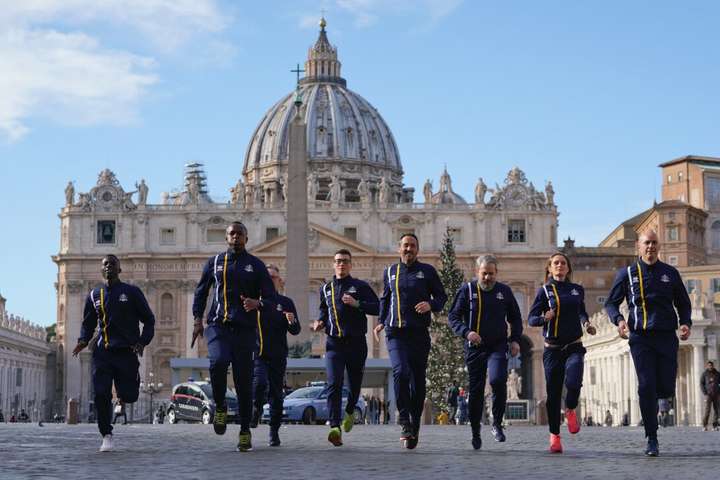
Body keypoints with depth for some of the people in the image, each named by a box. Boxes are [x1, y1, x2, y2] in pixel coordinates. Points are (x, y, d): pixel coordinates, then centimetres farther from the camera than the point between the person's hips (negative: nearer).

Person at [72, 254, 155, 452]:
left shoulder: (132, 292, 3)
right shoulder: (94, 295, 13)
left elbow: (149, 320, 6)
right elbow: (88, 323, 22)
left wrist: (142, 342, -9)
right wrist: (83, 340, 2)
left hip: (126, 351, -2)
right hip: (102, 352, 2)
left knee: (128, 396, -6)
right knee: (101, 394, -13)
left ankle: (124, 389, 33)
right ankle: (107, 436, 1)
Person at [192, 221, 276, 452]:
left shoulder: (256, 265, 8)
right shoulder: (215, 262, 12)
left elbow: (271, 296, 6)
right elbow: (201, 292, 20)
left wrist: (258, 303, -16)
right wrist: (198, 320, 9)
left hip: (245, 329, 0)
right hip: (218, 326, 0)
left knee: (244, 381, 0)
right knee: (218, 362, -28)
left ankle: (245, 432, 10)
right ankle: (220, 407, -2)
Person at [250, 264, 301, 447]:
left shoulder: (285, 303, 7)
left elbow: (295, 331, 5)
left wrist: (292, 322, -17)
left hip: (278, 356, 1)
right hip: (257, 353, -1)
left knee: (276, 394, 3)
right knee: (259, 382, -25)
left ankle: (274, 432, 15)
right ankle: (256, 411, 4)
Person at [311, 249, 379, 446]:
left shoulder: (360, 286, 4)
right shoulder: (326, 288, 15)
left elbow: (377, 307, -3)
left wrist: (357, 304, -15)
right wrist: (320, 322, 10)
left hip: (356, 342, -1)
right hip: (333, 343, 1)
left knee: (355, 383, 11)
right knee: (333, 385, -15)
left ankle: (350, 411, 43)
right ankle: (335, 427, -23)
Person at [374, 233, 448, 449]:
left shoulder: (427, 271, 7)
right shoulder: (390, 272, 14)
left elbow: (441, 296, 9)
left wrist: (431, 305, -12)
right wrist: (381, 321, 15)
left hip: (419, 333, 0)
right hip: (395, 333, 0)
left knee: (418, 380, 3)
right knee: (400, 372, -21)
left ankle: (414, 425, 13)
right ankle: (404, 421, -15)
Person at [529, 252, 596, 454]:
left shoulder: (577, 290, 11)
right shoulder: (545, 291, 2)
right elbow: (531, 318, -2)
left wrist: (586, 323, 9)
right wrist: (544, 318, -22)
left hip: (574, 347, 1)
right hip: (552, 348, -1)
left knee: (573, 382, -24)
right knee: (553, 393, -1)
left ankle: (570, 410, 9)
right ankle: (554, 436, 13)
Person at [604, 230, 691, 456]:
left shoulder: (670, 273, 12)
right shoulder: (627, 274, 8)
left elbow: (683, 303, 20)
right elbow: (611, 303, 11)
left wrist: (686, 323, 0)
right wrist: (618, 320, -10)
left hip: (666, 336, 2)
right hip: (640, 337, -2)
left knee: (666, 388, -3)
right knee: (646, 387, -11)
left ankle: (651, 399, 35)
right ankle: (652, 440, -5)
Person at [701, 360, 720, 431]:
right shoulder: (704, 374, 2)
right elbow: (701, 384, 1)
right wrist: (705, 394, -8)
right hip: (708, 395, -3)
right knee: (707, 410, -11)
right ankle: (704, 426, -6)